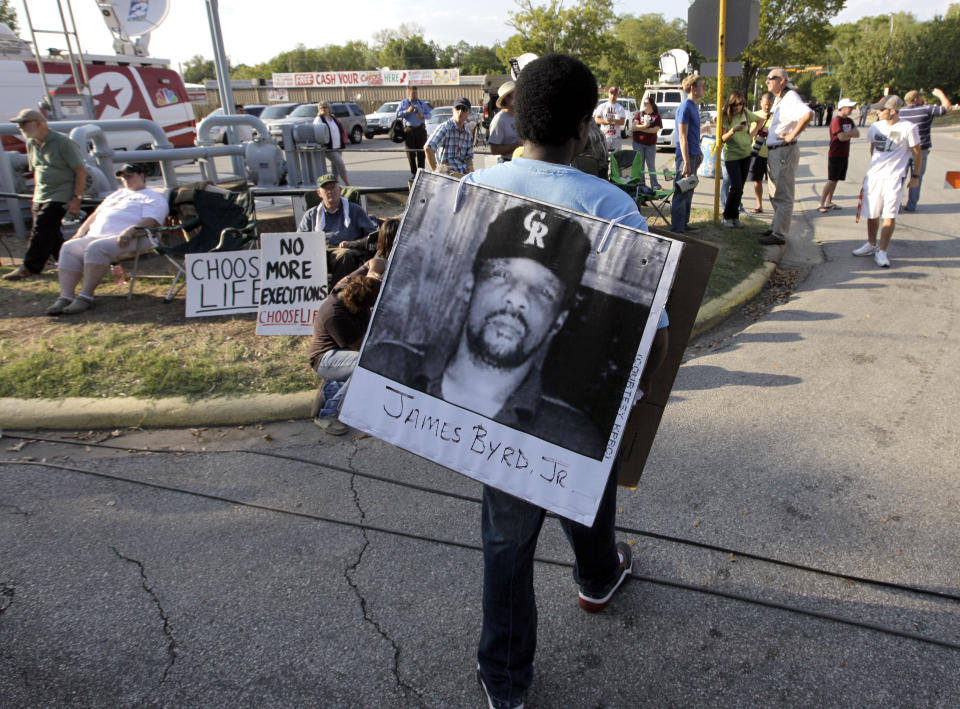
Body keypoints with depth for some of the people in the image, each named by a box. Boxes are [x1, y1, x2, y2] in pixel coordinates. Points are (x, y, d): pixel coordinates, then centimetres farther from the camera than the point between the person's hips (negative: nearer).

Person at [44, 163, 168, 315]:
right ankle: (65, 297, -26)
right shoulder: (117, 194, 36)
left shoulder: (152, 197, 10)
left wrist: (131, 230, -26)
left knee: (96, 248, -35)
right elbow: (96, 214, 35)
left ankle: (85, 297, -34)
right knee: (69, 248, -17)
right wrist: (81, 231, 19)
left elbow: (151, 221, -9)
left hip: (126, 239, -8)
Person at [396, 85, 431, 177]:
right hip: (409, 130, -1)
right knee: (411, 152, -1)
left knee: (421, 152, 0)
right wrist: (407, 111, -13)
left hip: (420, 129, 1)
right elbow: (398, 114, 0)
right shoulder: (403, 103, 9)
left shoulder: (422, 103, 13)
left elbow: (429, 114, 10)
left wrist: (423, 116, -11)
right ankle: (413, 172, 5)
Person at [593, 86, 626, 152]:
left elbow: (622, 122, -7)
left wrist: (612, 121, -26)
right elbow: (596, 119, -1)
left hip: (615, 137, 0)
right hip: (604, 136, 0)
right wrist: (605, 121, -21)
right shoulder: (602, 106, 8)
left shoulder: (620, 108, 6)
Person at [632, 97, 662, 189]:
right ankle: (641, 183, 11)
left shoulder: (656, 116, 1)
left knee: (651, 165, 2)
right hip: (638, 143, 1)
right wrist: (644, 126, -18)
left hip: (650, 144, -1)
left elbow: (656, 129, -12)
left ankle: (655, 184, 8)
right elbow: (634, 127, -3)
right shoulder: (639, 114, 7)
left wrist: (641, 129, -13)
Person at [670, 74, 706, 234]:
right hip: (686, 155, -9)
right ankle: (676, 229, -1)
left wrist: (698, 152, 22)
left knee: (688, 192, 15)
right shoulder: (685, 107, -14)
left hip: (693, 154, 10)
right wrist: (686, 162, -22)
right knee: (681, 193, -5)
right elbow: (683, 137, -19)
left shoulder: (694, 106, 14)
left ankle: (684, 224, 23)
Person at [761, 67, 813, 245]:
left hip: (785, 151, -10)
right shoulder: (777, 99, 14)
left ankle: (779, 234, -1)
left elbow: (808, 114, -35)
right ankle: (776, 227, 30)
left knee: (783, 196, -5)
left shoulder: (791, 97, -16)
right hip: (773, 151, 10)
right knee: (775, 194, 19)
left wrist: (792, 136, -27)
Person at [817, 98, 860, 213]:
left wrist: (847, 134, -15)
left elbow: (857, 134, 2)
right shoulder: (836, 121, -13)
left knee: (835, 180, 10)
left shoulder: (849, 120, 12)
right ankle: (821, 204, -7)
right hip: (835, 155, -8)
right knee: (831, 181, -9)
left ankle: (828, 202, 16)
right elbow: (841, 137, -23)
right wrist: (851, 134, -4)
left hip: (844, 155, 8)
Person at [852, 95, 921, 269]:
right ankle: (871, 245, 29)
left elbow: (917, 152, 1)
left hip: (894, 178, -4)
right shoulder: (876, 127, 5)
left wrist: (915, 176, 3)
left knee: (890, 216, -7)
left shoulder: (908, 128, -7)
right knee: (872, 214, 12)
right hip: (873, 176, 5)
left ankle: (882, 252, -1)